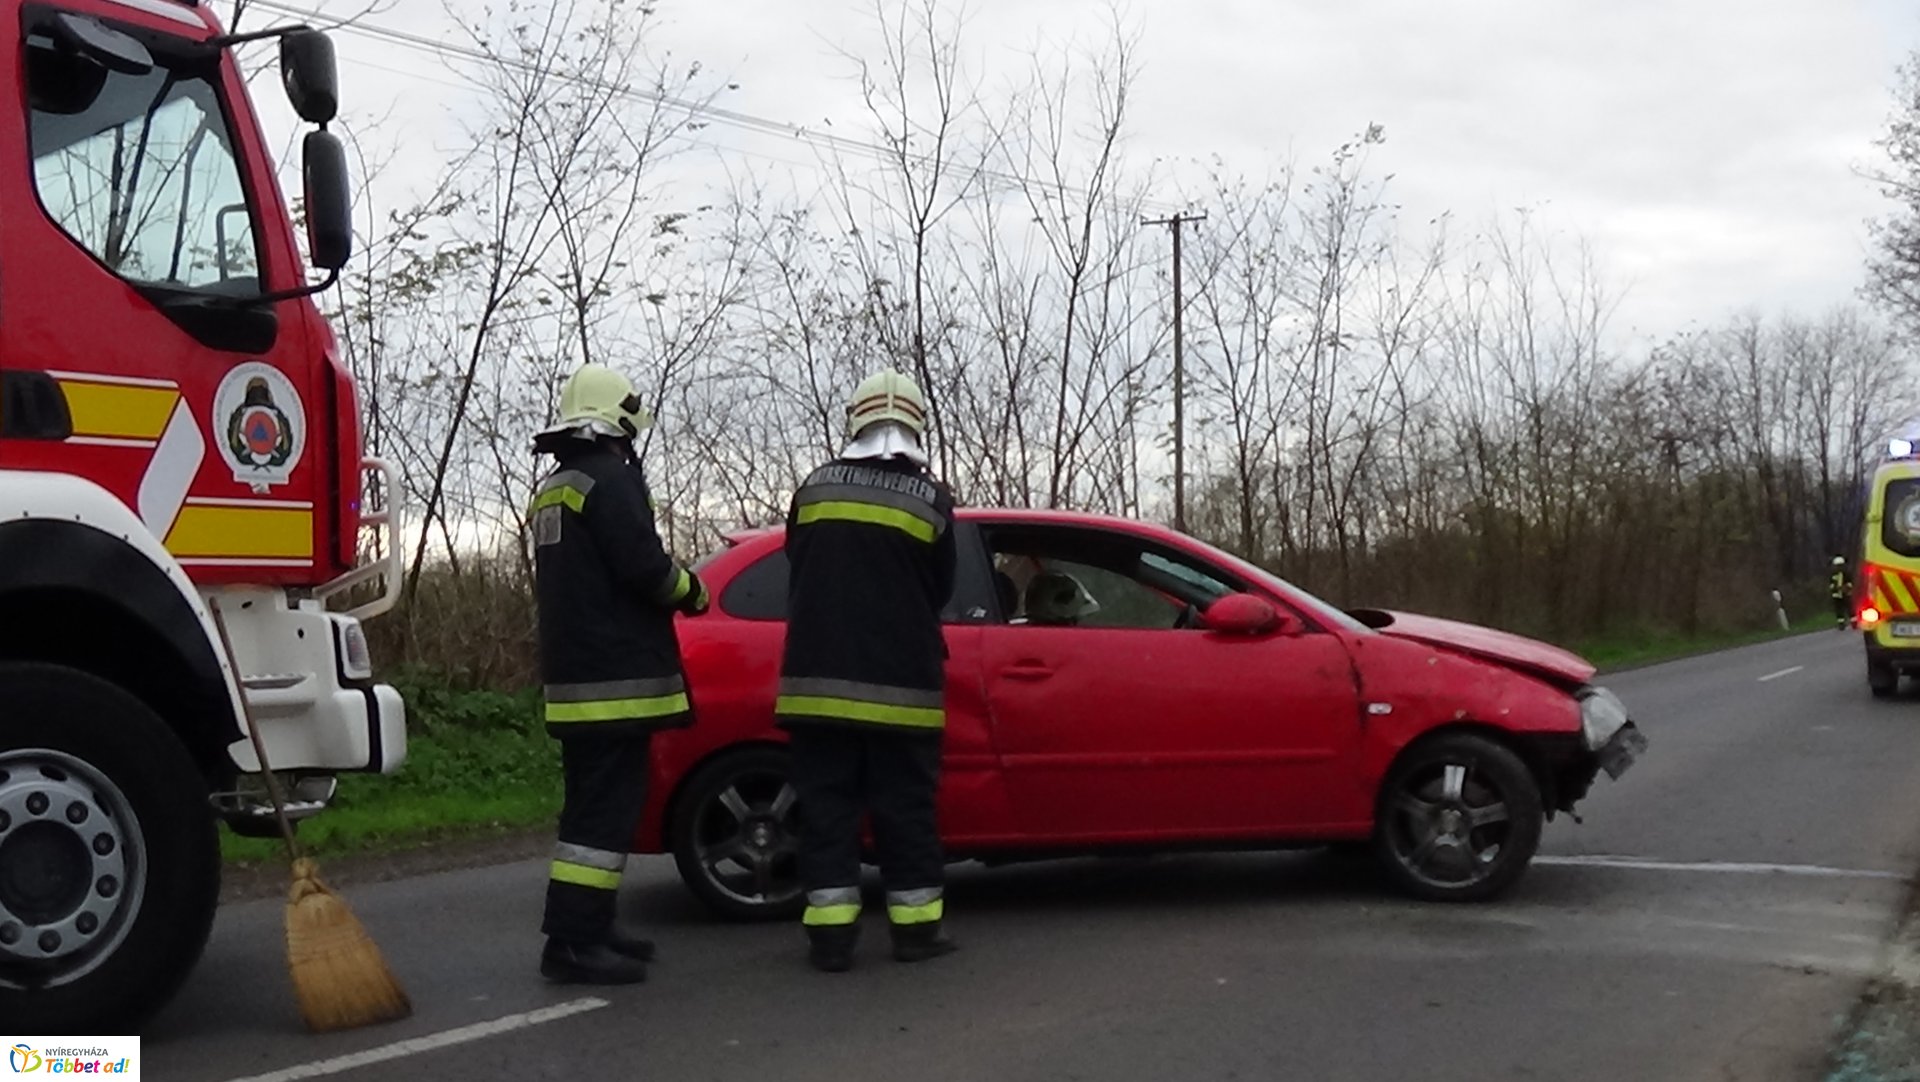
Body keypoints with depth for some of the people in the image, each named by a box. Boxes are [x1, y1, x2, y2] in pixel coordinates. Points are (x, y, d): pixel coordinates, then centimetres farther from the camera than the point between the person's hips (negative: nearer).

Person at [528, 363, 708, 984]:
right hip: (616, 678, -10)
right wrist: (691, 591, 0)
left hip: (571, 677, 10)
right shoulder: (611, 478, -11)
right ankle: (572, 942, -12)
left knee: (592, 805, 15)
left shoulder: (551, 490, 19)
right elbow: (643, 566, -20)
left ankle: (587, 931, 19)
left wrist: (669, 590, 21)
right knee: (605, 810, -10)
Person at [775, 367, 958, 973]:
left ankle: (830, 934, 3)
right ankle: (916, 929, 10)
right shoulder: (930, 499, -1)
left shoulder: (816, 487, 6)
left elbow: (797, 572, 12)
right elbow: (938, 592, 6)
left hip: (819, 677, 2)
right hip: (898, 683, -2)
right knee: (904, 806, 6)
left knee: (826, 805, 4)